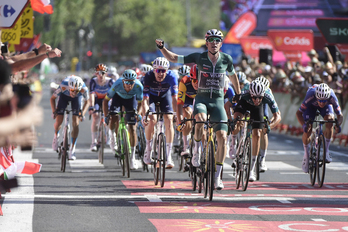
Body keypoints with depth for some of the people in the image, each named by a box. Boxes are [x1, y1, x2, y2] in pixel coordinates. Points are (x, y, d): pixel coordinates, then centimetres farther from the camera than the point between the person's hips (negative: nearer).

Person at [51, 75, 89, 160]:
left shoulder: (84, 89, -37)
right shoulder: (63, 86, -39)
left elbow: (87, 101, -14)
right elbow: (52, 98, -20)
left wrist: (82, 113, -27)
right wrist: (54, 111, -31)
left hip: (77, 98, 0)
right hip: (64, 96, 0)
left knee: (76, 124, -13)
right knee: (58, 121, -10)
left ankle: (72, 149, -5)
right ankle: (56, 136, 26)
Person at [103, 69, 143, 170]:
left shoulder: (138, 86, -34)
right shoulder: (117, 85, -37)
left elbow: (140, 102, -15)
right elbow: (106, 100, -24)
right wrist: (106, 116, -28)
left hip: (131, 99, 0)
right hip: (118, 97, 0)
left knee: (132, 128, -7)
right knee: (113, 118, -26)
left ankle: (132, 157, 1)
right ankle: (112, 134, 10)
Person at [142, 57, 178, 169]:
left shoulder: (171, 77, -33)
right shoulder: (149, 76, -34)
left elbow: (174, 98, -33)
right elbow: (145, 99, -35)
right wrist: (145, 115, -48)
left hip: (165, 95, 1)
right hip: (151, 96, -1)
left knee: (169, 120, -15)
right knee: (152, 120, -22)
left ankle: (169, 155, -11)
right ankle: (148, 148, 0)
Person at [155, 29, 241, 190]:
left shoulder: (226, 59, 0)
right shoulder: (199, 57, -4)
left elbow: (232, 75, 21)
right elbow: (173, 58, 2)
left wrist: (238, 93, 30)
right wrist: (162, 47, -14)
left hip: (218, 101, 2)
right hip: (201, 99, -2)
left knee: (222, 137, -11)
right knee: (200, 119, -37)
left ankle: (217, 176, -1)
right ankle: (197, 151, -10)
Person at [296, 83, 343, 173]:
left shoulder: (332, 97, -39)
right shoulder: (311, 96, -43)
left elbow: (340, 115, -28)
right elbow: (298, 113, -34)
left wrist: (338, 124, -50)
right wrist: (304, 125, -52)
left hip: (327, 105, 1)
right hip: (311, 105, -1)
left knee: (330, 120, -27)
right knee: (307, 131, -14)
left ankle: (326, 151, -10)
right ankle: (306, 154, 13)